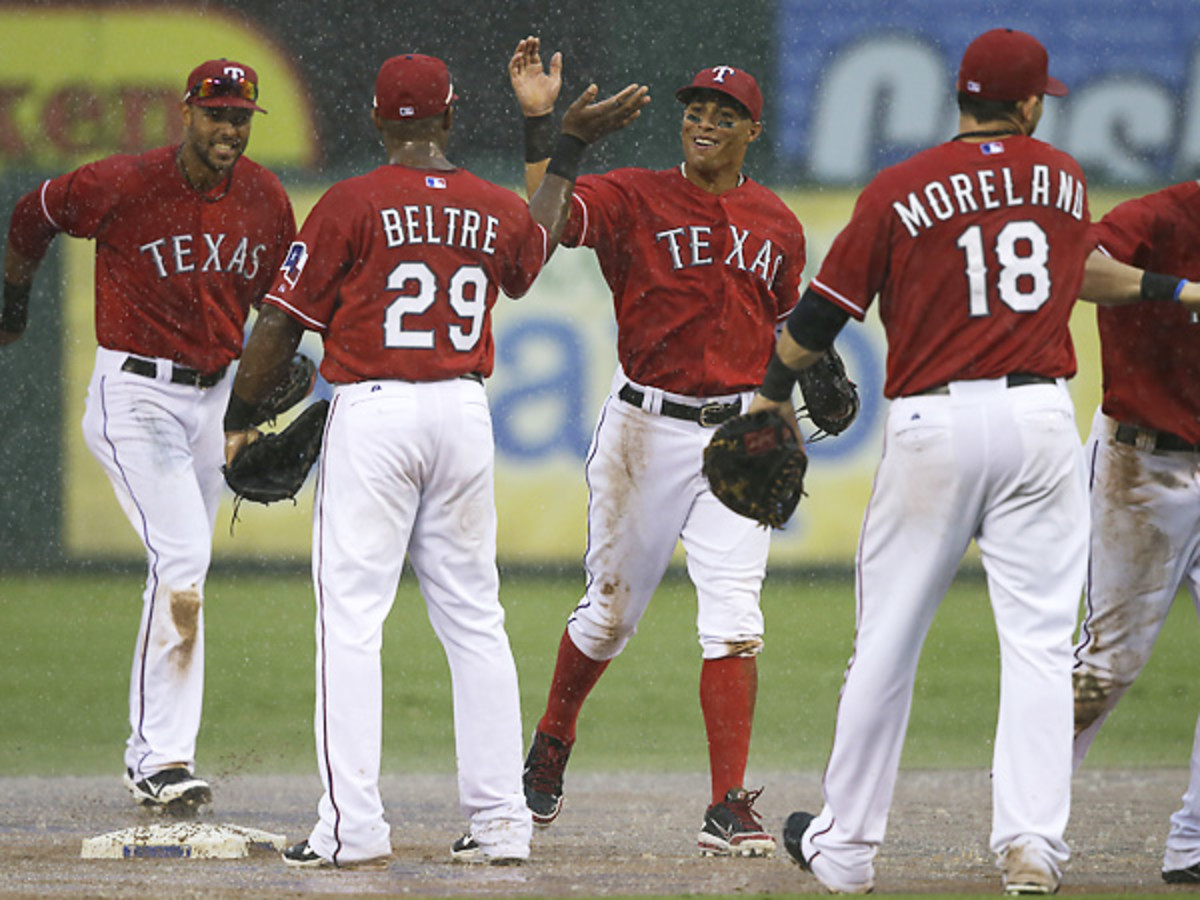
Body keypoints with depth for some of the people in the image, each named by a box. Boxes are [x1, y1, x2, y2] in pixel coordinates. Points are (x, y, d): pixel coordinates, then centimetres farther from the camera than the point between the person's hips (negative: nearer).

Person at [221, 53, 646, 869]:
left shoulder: (352, 205, -6)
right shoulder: (498, 211, 7)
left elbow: (283, 325, -6)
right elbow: (528, 262, 33)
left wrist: (239, 420, 7)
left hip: (371, 412, -4)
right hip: (464, 412, 4)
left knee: (352, 619, -5)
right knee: (475, 620, 10)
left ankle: (353, 826, -11)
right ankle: (501, 821, 9)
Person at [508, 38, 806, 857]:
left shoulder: (778, 226, 10)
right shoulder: (633, 198, -2)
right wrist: (539, 123, -28)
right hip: (646, 426, -2)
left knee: (734, 618, -10)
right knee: (613, 608, 8)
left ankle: (729, 808, -12)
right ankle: (551, 745, 35)